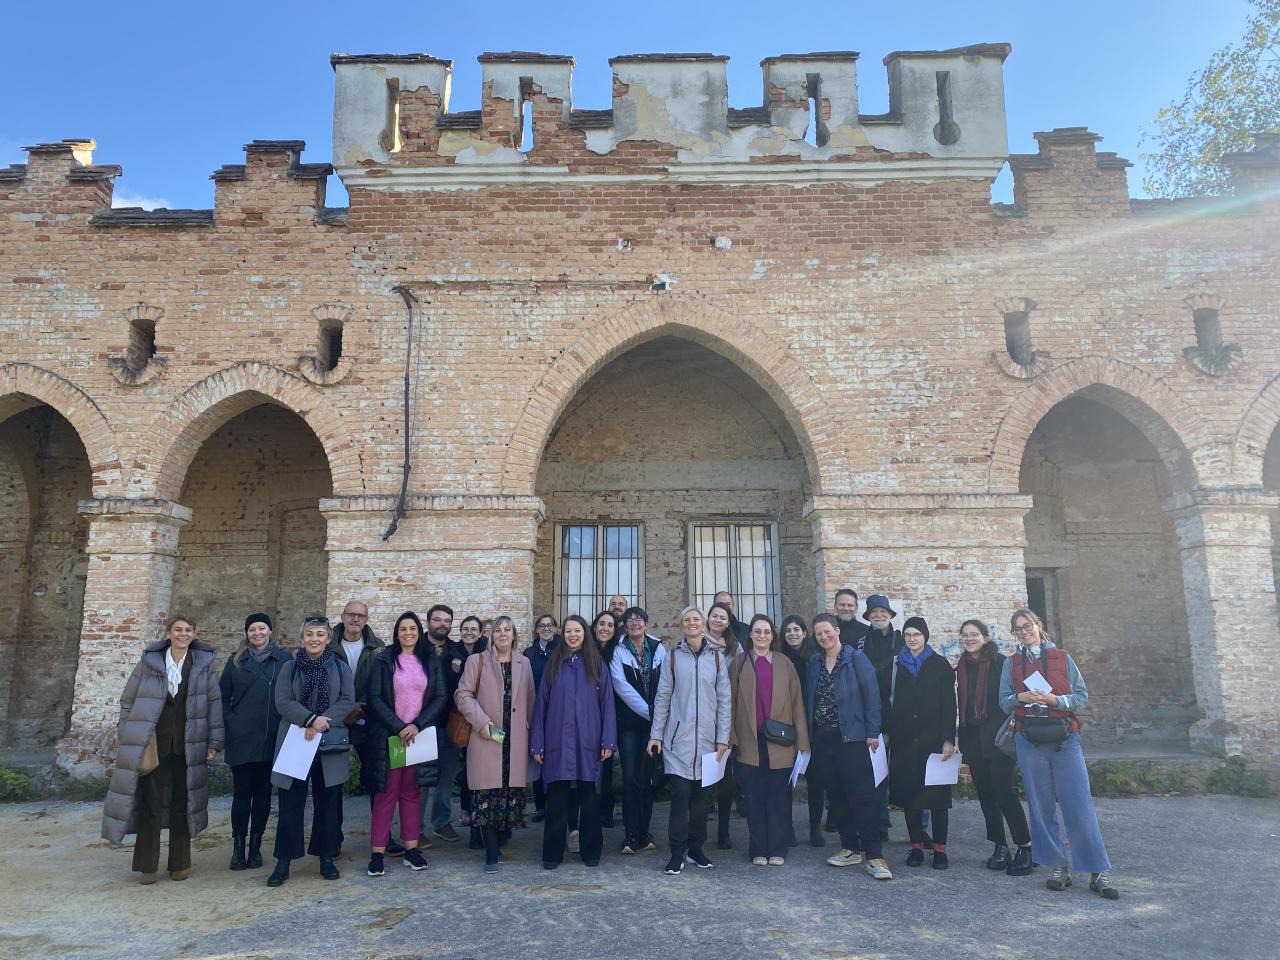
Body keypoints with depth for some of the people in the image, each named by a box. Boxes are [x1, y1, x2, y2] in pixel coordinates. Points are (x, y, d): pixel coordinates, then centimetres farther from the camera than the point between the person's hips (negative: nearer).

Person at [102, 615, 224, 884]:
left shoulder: (203, 663, 1)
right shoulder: (149, 662, 0)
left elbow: (214, 703, 2)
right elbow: (128, 700, 6)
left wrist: (214, 741, -1)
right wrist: (128, 736, 1)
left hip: (188, 746, 0)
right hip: (153, 744, 0)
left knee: (182, 805, 8)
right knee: (151, 804, 3)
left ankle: (180, 864, 20)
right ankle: (147, 866, 15)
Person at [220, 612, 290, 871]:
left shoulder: (284, 660, 4)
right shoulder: (235, 661, 7)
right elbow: (222, 696, 8)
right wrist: (229, 723, -3)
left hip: (271, 740, 0)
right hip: (241, 740, 0)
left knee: (263, 794, 7)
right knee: (242, 793, 2)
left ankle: (256, 846, 17)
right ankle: (238, 847, 10)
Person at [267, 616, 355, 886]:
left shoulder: (340, 668, 4)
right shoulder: (290, 668, 4)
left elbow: (347, 702, -4)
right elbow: (283, 701, -6)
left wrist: (322, 723, -17)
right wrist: (310, 719, -19)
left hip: (330, 745, 0)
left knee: (327, 802, 6)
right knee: (290, 803, 2)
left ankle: (326, 857, 17)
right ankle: (284, 861, 11)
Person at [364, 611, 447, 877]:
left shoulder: (431, 661, 6)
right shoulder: (384, 661, 1)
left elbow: (440, 698, 1)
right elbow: (375, 698, -6)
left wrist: (417, 725, -11)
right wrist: (399, 727, -14)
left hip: (420, 735, 2)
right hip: (389, 735, -2)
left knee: (412, 792, 7)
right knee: (386, 792, -1)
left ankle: (411, 848, 12)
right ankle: (377, 852, 4)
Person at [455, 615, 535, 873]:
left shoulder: (524, 663, 11)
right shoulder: (477, 661, 3)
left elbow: (530, 700, 13)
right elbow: (463, 694, -2)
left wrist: (533, 732, 9)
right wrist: (482, 721, -12)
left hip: (515, 742, 3)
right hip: (487, 738, -3)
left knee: (512, 792, 3)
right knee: (488, 794, -5)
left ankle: (501, 841, 22)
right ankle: (492, 854, 1)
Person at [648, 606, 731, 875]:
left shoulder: (717, 658, 5)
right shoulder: (673, 658, 3)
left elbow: (725, 700, 6)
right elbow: (662, 698, 5)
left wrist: (723, 738, 1)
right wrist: (656, 734, 1)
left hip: (707, 739, 2)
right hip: (678, 738, -2)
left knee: (702, 796, 8)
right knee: (680, 794, -6)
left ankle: (696, 848, 22)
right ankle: (677, 853, 3)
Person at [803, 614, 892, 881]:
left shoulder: (856, 659, -5)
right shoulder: (813, 664, 9)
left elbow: (872, 696, -7)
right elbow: (809, 700, 12)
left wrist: (872, 732, -10)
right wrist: (808, 734, 7)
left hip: (851, 738, -5)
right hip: (822, 739, 5)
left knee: (862, 796, -6)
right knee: (836, 796, 10)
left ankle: (873, 855, -3)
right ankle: (850, 849, 21)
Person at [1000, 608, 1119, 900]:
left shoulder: (1062, 658, 5)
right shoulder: (1011, 663, 9)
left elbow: (1082, 696, 1)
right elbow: (1004, 702, 6)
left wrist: (1056, 700, -17)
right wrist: (1020, 698, -15)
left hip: (1064, 738, -2)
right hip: (1029, 741, 2)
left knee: (1080, 806, -4)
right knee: (1041, 807, 4)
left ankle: (1099, 872, 4)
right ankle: (1058, 867, 15)